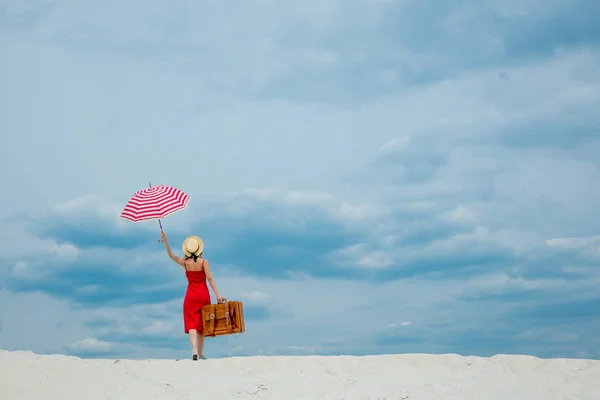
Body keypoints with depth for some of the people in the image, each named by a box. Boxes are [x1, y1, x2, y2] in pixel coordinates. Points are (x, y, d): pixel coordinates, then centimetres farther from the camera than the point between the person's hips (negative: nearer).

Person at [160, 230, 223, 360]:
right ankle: (200, 353, 15)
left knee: (192, 323, -5)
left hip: (191, 296, 0)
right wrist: (217, 295, -13)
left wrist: (165, 240, 5)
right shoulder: (203, 261, -7)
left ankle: (194, 349, -27)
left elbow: (170, 255, 7)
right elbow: (210, 278, -12)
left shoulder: (185, 263, -1)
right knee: (202, 324, 11)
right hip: (203, 295, 0)